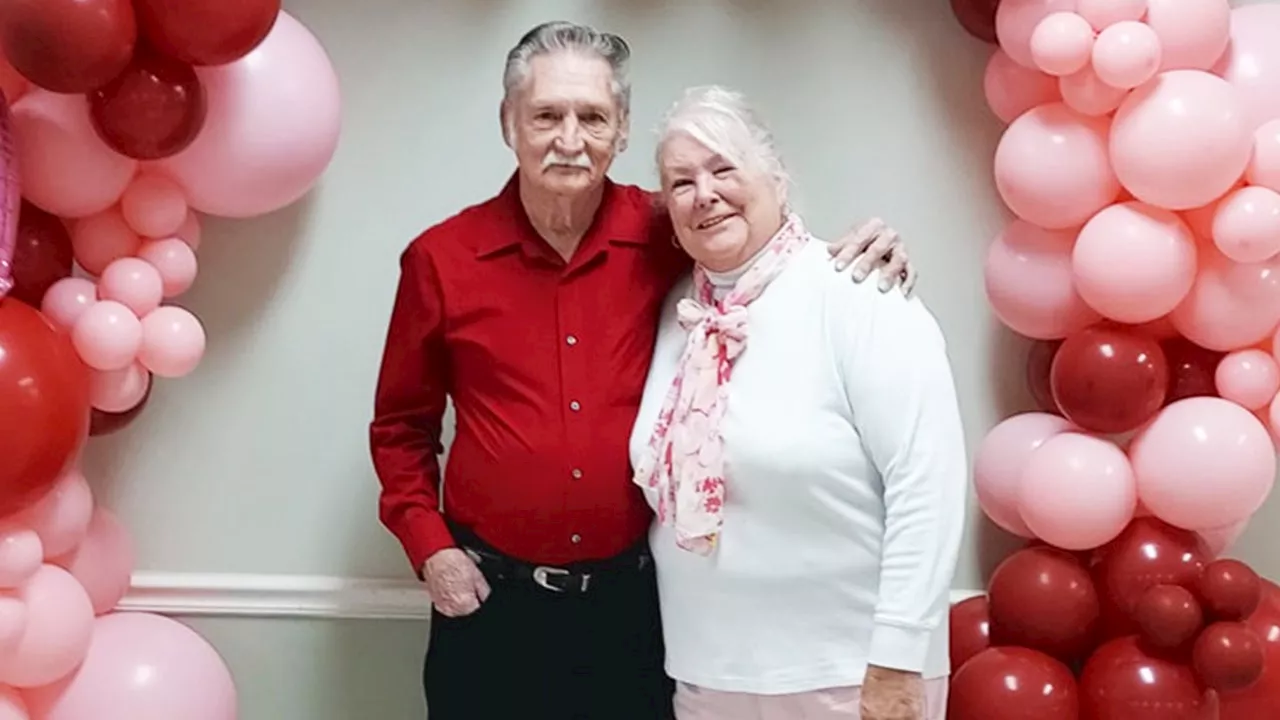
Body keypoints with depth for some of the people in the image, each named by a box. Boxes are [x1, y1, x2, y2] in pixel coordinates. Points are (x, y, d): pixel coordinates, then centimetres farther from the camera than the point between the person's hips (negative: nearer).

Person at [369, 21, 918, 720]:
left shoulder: (667, 239, -5)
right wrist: (428, 548, -3)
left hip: (635, 597, 0)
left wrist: (861, 259, -10)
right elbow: (401, 425, 7)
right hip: (490, 602, 0)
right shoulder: (441, 258, -4)